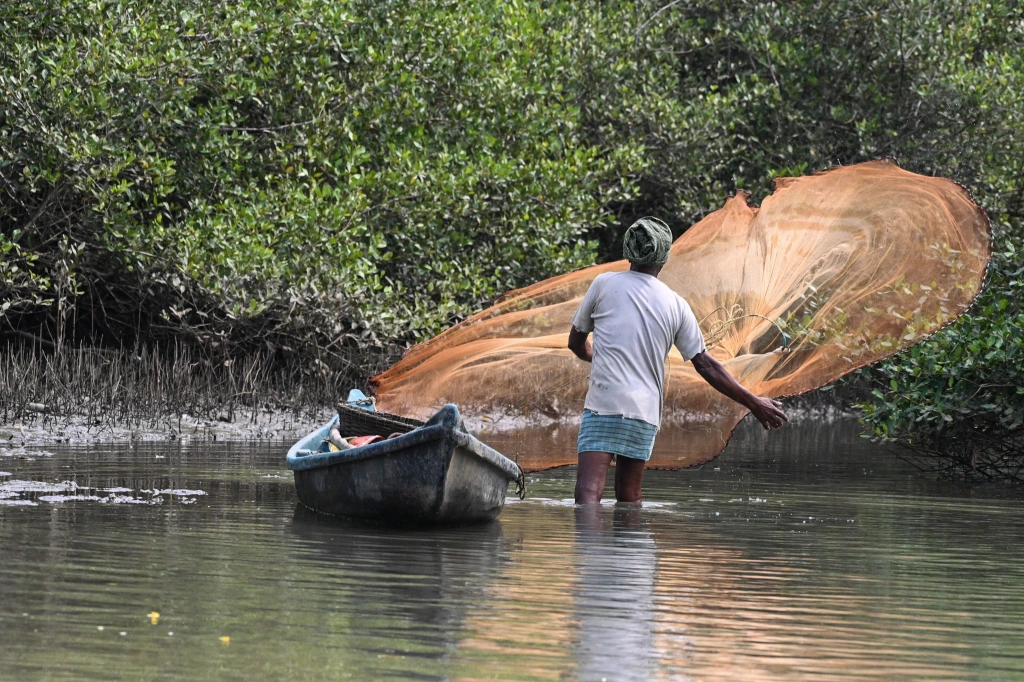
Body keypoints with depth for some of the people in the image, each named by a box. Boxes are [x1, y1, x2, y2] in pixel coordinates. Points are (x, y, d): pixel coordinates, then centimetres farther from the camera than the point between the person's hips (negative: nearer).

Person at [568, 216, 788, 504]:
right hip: (646, 414, 3)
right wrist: (754, 403, 16)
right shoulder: (676, 304, 7)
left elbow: (576, 343, 13)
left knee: (588, 493, -16)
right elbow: (705, 364, 8)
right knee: (629, 499, 17)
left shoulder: (604, 283, 3)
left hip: (604, 405, -3)